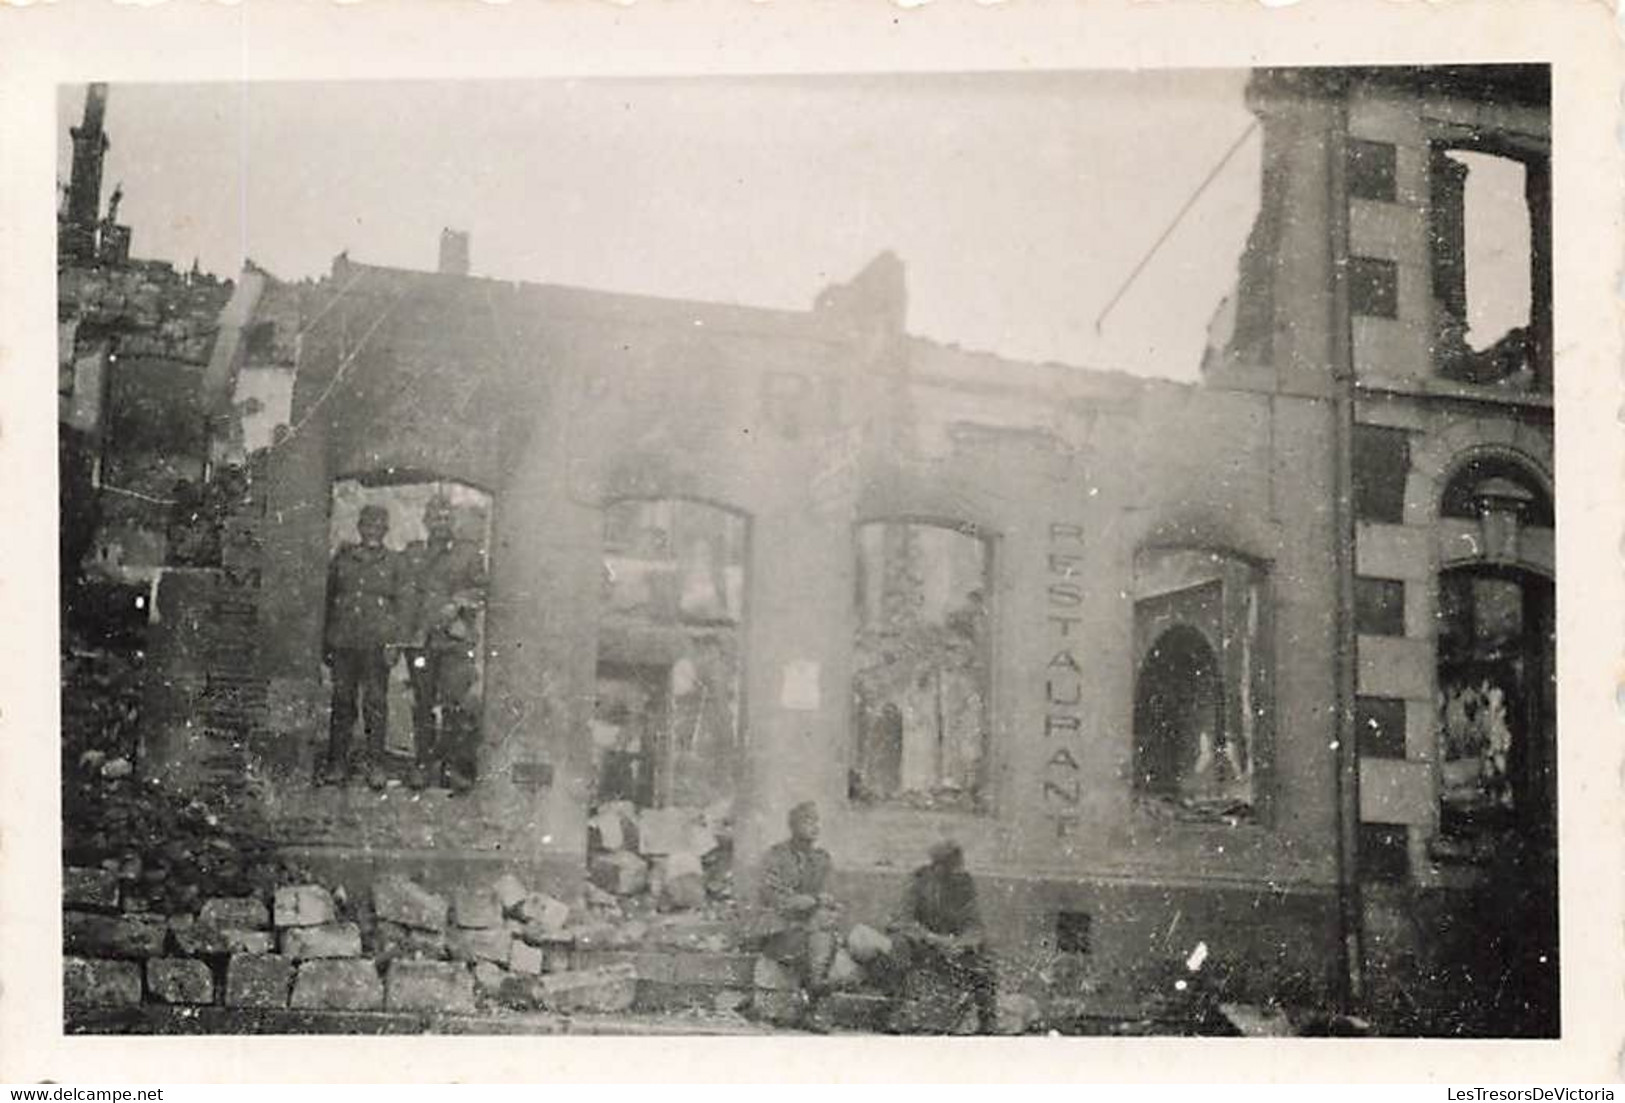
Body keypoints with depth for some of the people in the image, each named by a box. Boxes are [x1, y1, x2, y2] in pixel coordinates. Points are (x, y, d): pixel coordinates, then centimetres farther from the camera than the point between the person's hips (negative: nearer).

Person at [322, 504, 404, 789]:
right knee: (342, 701, 4)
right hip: (343, 641, 1)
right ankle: (337, 764, 10)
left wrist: (393, 642, -3)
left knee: (376, 702, -1)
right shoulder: (342, 557, 10)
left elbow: (397, 604, 7)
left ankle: (374, 763, 5)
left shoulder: (392, 562, 7)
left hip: (376, 643, -1)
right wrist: (326, 643, 9)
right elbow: (330, 599, 13)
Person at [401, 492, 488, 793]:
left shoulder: (469, 553, 9)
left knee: (456, 703, -11)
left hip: (456, 639, -3)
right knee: (423, 705, 3)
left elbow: (481, 591, 6)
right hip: (421, 639, 3)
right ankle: (423, 765, 8)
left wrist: (458, 604, -11)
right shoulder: (413, 554, 16)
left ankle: (456, 766, -8)